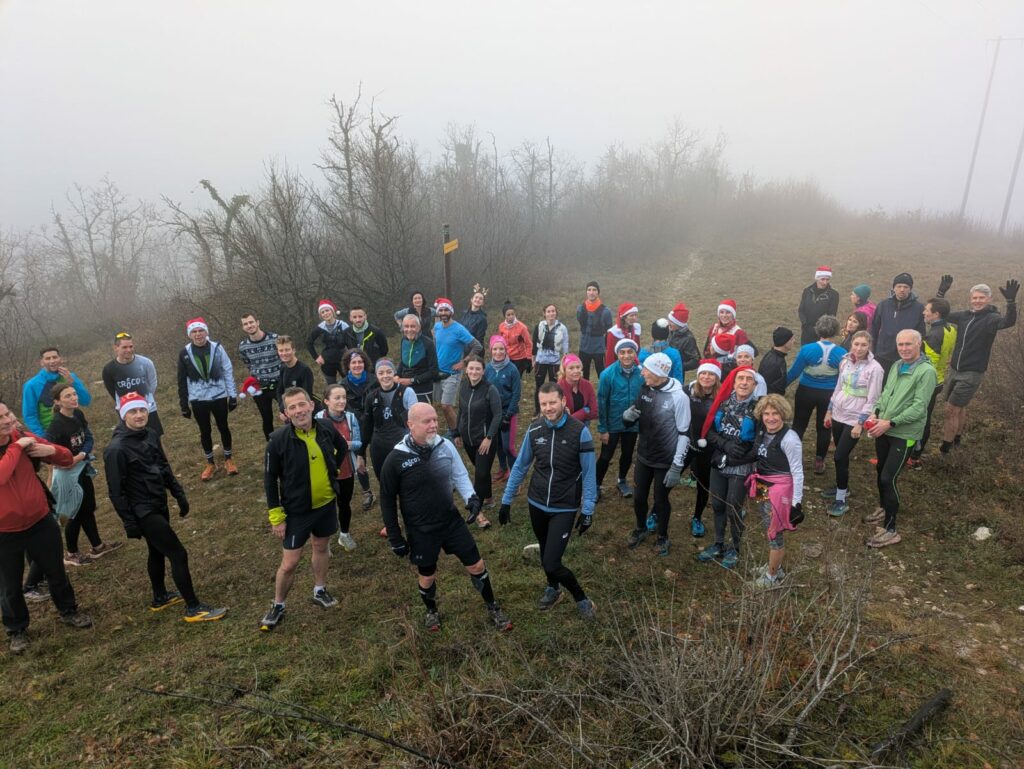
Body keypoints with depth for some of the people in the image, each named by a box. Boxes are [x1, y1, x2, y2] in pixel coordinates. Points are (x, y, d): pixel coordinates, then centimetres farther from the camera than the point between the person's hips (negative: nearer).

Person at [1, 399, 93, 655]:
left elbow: (66, 459, 0)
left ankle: (68, 611, 41)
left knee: (56, 572, 19)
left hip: (40, 522, 3)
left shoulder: (23, 437, -7)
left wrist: (51, 450, -21)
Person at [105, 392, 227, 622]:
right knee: (178, 554, -5)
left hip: (159, 505, 8)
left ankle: (160, 598, 42)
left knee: (158, 552, 23)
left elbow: (164, 468, 13)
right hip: (143, 512, -8)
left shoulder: (149, 435, 2)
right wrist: (129, 523, -15)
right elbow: (116, 491, -17)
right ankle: (193, 608, 6)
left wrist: (179, 495, 14)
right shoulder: (116, 449, -21)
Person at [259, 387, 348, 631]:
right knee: (289, 563, 3)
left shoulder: (326, 429, -12)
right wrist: (276, 516, -11)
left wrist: (333, 472, 5)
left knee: (321, 547, 22)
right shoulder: (279, 439, -21)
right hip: (297, 510, -4)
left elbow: (343, 448, 12)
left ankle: (320, 591, 45)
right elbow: (270, 479, -12)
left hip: (327, 504, 4)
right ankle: (278, 606, 28)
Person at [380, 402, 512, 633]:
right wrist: (395, 538, -6)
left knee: (477, 565, 11)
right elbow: (387, 501, -8)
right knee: (427, 576, 17)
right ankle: (432, 611, 48)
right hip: (420, 531, -3)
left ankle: (493, 609, 35)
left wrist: (471, 497, -12)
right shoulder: (396, 459, -20)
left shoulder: (445, 445, -12)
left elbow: (460, 475, 6)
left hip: (452, 520, 3)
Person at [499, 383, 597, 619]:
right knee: (545, 554, 21)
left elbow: (589, 473, -10)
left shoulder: (580, 431, -16)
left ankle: (582, 599, 17)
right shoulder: (534, 429, -5)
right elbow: (520, 466, 4)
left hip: (565, 508, -4)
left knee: (551, 564, -9)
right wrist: (506, 500, 7)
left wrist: (588, 510, -10)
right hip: (536, 504, 4)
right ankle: (553, 588, 50)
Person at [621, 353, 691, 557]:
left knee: (661, 500, 12)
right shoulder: (645, 389, -4)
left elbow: (684, 433, -16)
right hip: (644, 456, 5)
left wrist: (677, 467, -17)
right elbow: (632, 418, 7)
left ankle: (662, 537, 37)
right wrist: (628, 415, -19)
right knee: (639, 497, 15)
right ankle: (640, 529, 43)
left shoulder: (678, 396, -20)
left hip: (666, 461, -4)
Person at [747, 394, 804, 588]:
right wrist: (755, 482, 18)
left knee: (774, 532, 6)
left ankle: (772, 576, 24)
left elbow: (797, 472, -17)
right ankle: (774, 566, 39)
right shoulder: (762, 431, 1)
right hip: (762, 487, 7)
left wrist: (797, 502, -15)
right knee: (769, 528, 18)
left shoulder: (789, 438, -21)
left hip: (779, 490, -7)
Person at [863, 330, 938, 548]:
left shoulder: (926, 371, -16)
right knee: (880, 472, 20)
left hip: (904, 434, -7)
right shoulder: (897, 366, 7)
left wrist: (890, 423, -24)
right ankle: (884, 509, 42)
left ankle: (890, 530, 2)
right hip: (884, 430, 7)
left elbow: (919, 408, -21)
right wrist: (876, 414, -5)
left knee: (889, 478, -8)